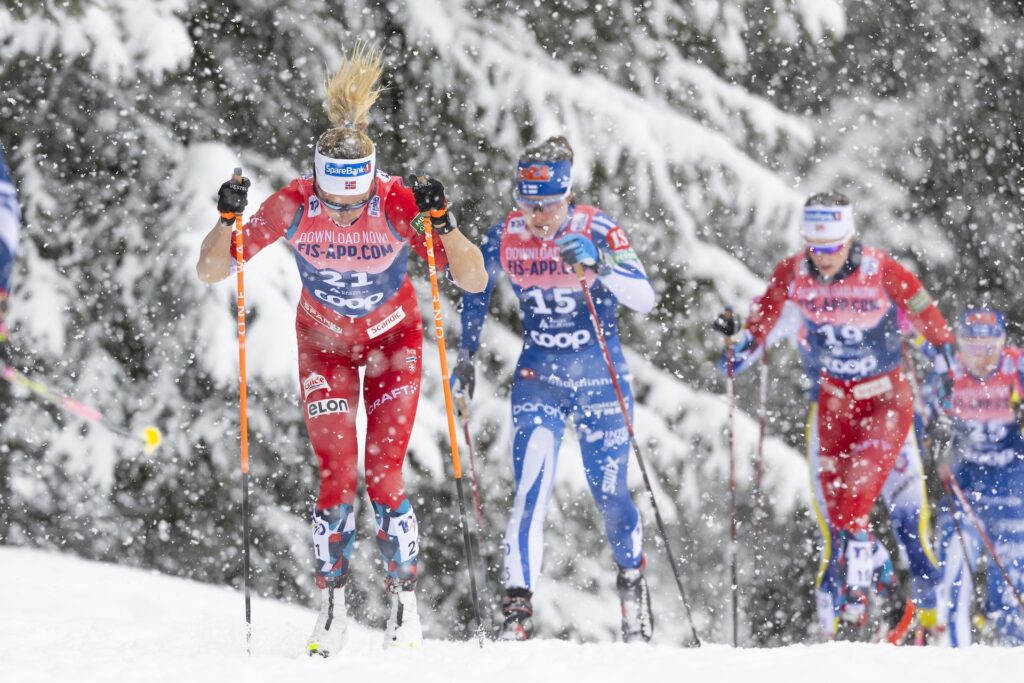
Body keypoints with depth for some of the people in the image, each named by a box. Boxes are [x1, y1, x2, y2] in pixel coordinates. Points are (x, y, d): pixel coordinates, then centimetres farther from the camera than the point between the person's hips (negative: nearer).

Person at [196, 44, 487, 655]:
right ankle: (333, 610, 2)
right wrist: (228, 219, -38)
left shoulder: (400, 203, -28)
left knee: (384, 477, -9)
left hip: (393, 341, -1)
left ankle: (406, 605, 6)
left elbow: (475, 280, -29)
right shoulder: (295, 205, -25)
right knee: (337, 478, -10)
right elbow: (210, 271, -20)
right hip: (324, 345, 1)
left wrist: (442, 222, -44)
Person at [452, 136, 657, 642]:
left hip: (600, 378, -1)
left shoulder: (597, 230, -15)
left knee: (609, 494, 3)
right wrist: (466, 357, 11)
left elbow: (644, 299, -24)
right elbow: (475, 292, 12)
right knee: (530, 491, -14)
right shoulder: (505, 237, -7)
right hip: (538, 377, 1)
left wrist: (598, 265, -39)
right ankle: (517, 605, -12)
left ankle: (632, 581, 30)